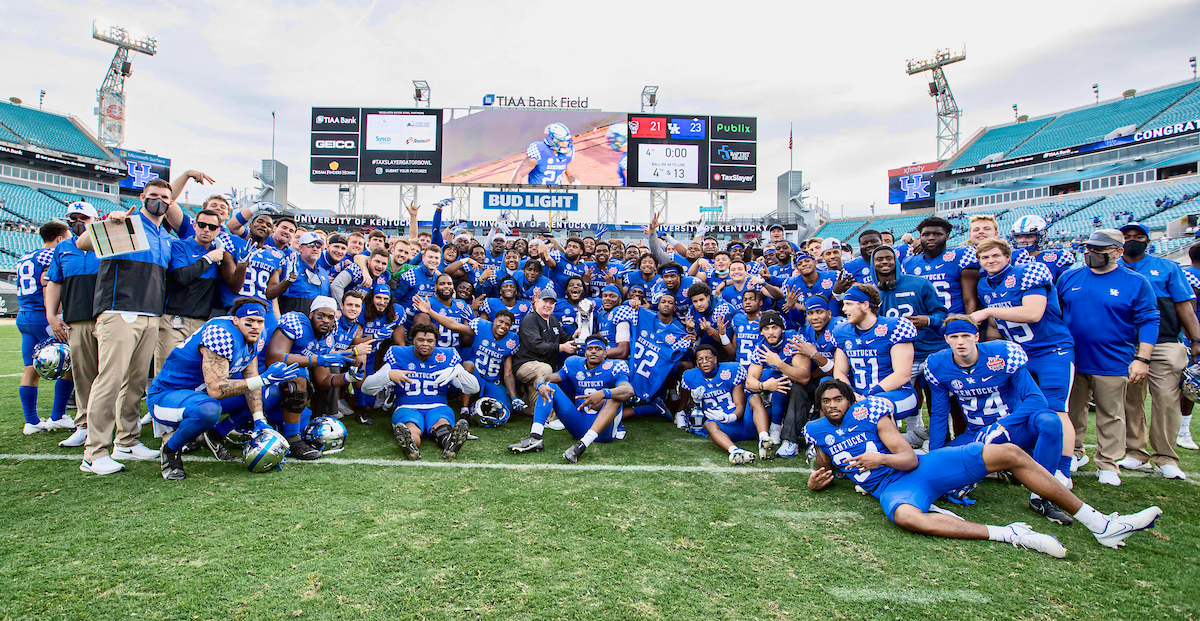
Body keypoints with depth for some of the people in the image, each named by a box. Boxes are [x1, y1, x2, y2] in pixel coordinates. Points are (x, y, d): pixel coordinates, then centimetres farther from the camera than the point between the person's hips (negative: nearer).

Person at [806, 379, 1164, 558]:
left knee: (1010, 454, -9)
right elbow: (826, 469, 22)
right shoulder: (817, 431, 7)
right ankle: (1009, 535, -32)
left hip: (918, 467, 2)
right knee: (906, 517, -41)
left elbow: (909, 458, 0)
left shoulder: (869, 411, 2)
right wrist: (816, 481, -3)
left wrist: (881, 458, -21)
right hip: (891, 487, -1)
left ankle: (1099, 524, 1)